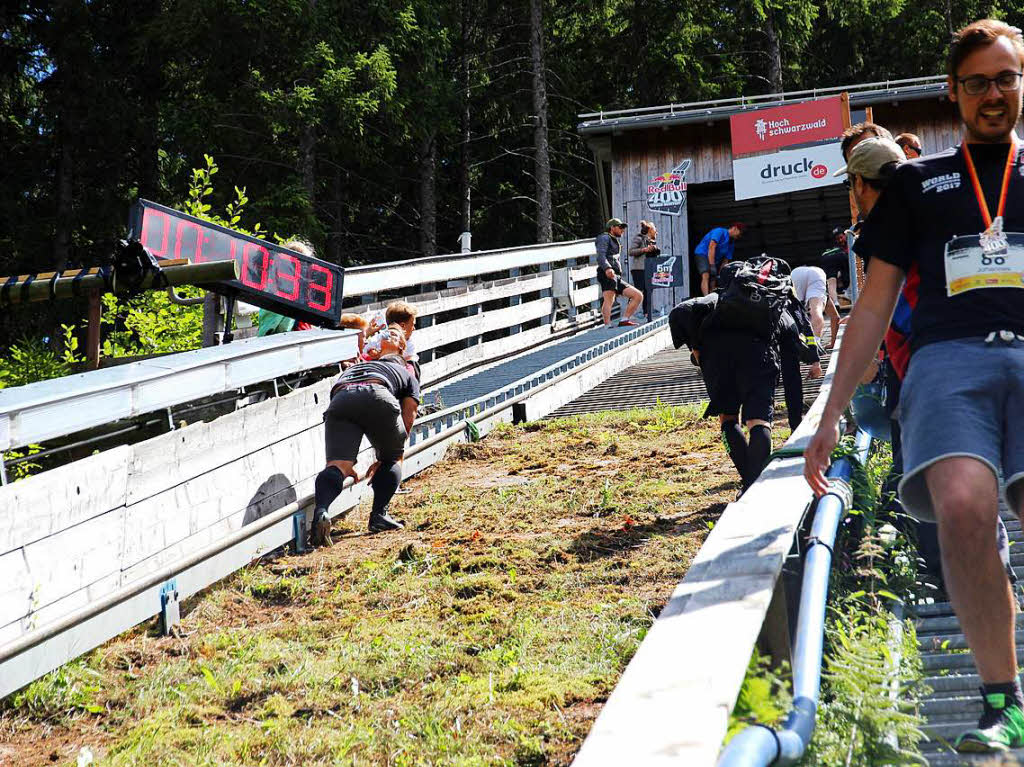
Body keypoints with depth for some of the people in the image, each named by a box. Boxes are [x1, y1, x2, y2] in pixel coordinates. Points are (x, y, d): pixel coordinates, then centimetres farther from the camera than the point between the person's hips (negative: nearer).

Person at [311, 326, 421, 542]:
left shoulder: (353, 368, 49)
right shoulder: (408, 375, 40)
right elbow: (408, 419, 27)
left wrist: (346, 463, 44)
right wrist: (383, 459, 30)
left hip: (339, 400, 2)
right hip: (377, 396, -2)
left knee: (336, 465, -8)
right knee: (393, 458, 22)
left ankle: (320, 510, -39)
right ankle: (379, 515, 4)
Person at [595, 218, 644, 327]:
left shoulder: (614, 241, 37)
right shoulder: (604, 238, 7)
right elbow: (601, 256, -12)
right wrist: (607, 268, -29)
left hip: (617, 277, 10)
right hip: (607, 275, -10)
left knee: (638, 295, 2)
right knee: (609, 299, -27)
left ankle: (624, 320, -6)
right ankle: (607, 326, -44)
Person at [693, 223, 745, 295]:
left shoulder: (732, 243, 12)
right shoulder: (720, 231, -12)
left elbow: (725, 261, 9)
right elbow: (711, 247, -23)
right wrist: (712, 266, -29)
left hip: (715, 260, 9)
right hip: (702, 254, -9)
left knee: (713, 284, 0)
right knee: (706, 276, -29)